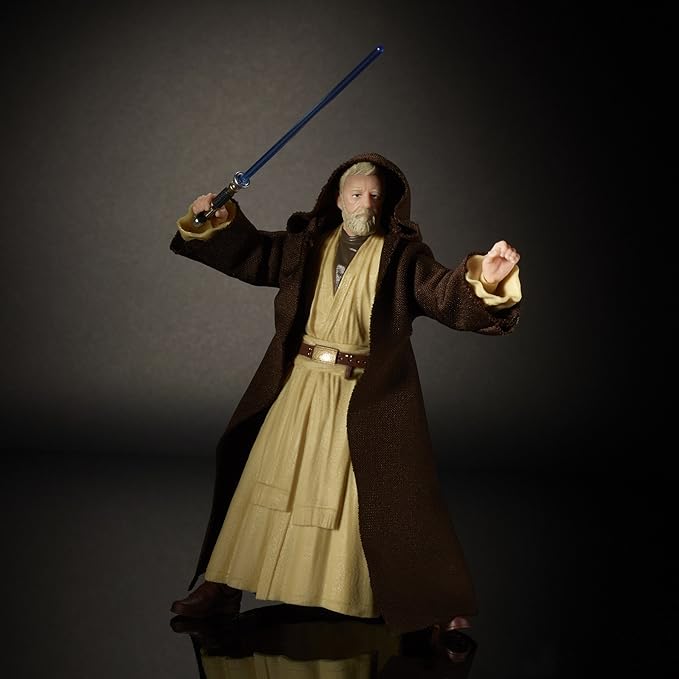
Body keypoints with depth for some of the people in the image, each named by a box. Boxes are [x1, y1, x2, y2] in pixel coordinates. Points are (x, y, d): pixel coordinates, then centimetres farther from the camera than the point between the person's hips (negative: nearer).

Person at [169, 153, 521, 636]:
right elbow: (254, 254, 20)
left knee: (387, 497, 1)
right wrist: (218, 223, 8)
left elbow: (446, 295, -18)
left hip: (364, 401, -3)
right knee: (263, 485, 10)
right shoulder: (308, 243, 6)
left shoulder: (402, 255, -5)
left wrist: (483, 278, -37)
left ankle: (435, 604, 16)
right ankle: (220, 588, 24)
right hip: (299, 390, 4)